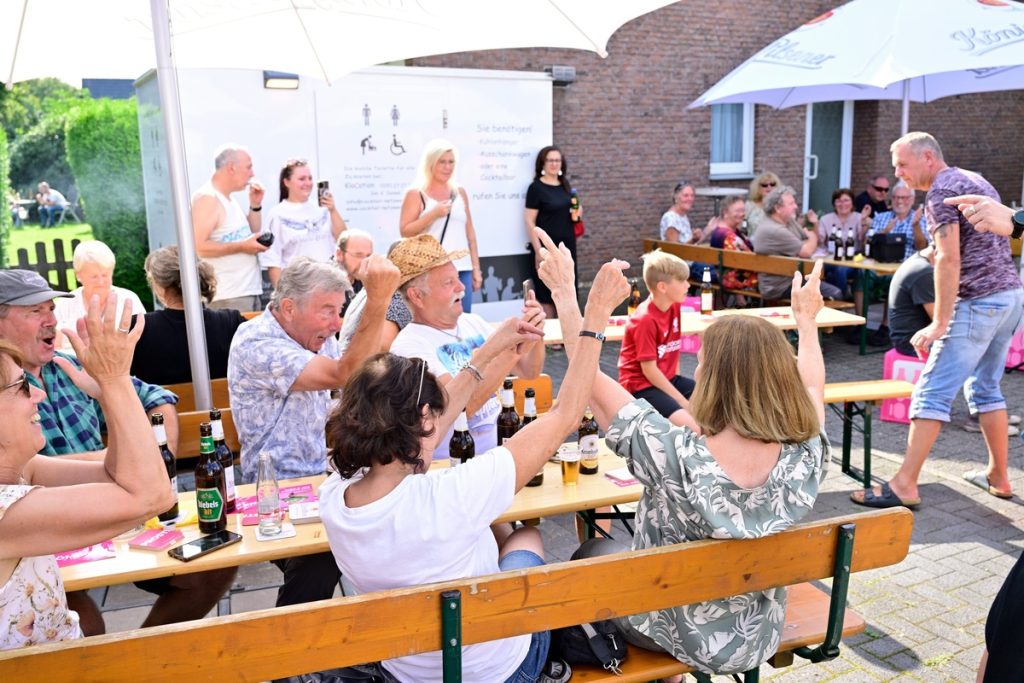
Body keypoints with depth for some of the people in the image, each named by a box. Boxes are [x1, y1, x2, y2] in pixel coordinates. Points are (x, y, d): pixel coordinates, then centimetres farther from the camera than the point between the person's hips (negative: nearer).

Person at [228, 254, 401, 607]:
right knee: (319, 563, -32)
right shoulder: (255, 344, -19)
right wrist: (378, 300, -36)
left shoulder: (318, 335, 6)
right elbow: (344, 377, -31)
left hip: (322, 477, 7)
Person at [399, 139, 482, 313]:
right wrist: (433, 214, -15)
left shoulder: (460, 192, 14)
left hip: (462, 269, 4)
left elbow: (470, 233, 16)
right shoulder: (416, 193, 1)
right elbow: (405, 231, -5)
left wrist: (476, 268, 12)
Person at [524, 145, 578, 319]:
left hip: (567, 245, 7)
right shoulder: (536, 187, -8)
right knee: (547, 294, -1)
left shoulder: (565, 186, 11)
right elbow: (530, 222, -12)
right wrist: (538, 250, -18)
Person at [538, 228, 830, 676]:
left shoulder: (676, 458, -36)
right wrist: (806, 318, 13)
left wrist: (565, 294, -15)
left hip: (675, 637, -4)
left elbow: (590, 381, -25)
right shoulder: (806, 459, -23)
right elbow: (813, 388, 0)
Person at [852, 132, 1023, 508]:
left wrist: (940, 323, -22)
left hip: (979, 301, -10)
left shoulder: (942, 191, -11)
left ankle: (904, 485, -11)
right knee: (986, 388, 18)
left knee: (932, 391, -10)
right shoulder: (977, 181, 19)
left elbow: (949, 258, -20)